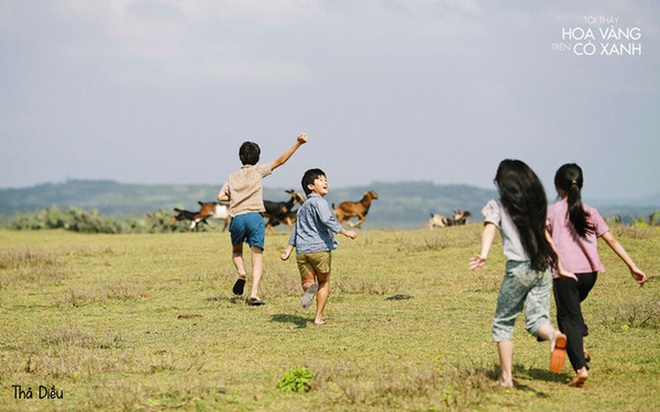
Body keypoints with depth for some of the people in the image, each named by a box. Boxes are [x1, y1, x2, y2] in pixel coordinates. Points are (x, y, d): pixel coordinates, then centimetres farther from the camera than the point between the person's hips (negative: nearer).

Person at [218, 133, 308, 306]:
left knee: (236, 251, 27)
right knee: (257, 257, -2)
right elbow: (280, 161, 2)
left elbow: (221, 196, 7)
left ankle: (241, 272, -3)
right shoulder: (258, 171, 10)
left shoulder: (233, 177, 18)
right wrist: (297, 144, -1)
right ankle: (254, 293, -17)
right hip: (254, 216, -2)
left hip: (237, 218, 2)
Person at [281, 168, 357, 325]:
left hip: (302, 250, 6)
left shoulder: (303, 207, 22)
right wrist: (346, 232, -13)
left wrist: (289, 249, 28)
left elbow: (296, 229, 25)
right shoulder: (318, 202, -5)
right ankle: (319, 317, 7)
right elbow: (327, 221, -19)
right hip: (320, 248, -6)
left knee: (307, 281, 9)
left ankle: (310, 288, -29)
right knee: (324, 282, 11)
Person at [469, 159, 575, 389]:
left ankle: (506, 376, 6)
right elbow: (544, 236, 18)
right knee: (536, 318, 4)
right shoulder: (535, 205, 16)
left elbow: (490, 229, -16)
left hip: (519, 269, -4)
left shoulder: (497, 206, 2)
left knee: (503, 322, 11)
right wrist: (560, 267, 24)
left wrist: (483, 254, -33)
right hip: (543, 267, 4)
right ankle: (553, 335, -31)